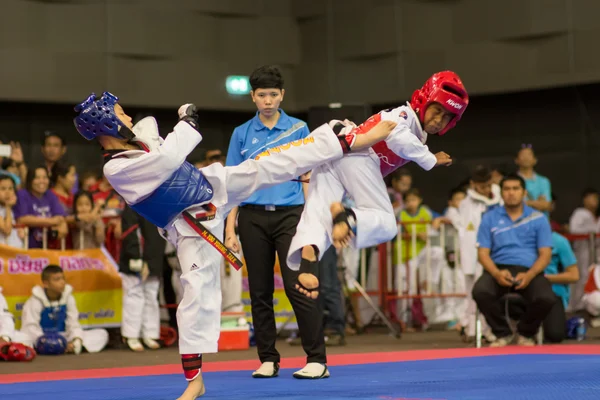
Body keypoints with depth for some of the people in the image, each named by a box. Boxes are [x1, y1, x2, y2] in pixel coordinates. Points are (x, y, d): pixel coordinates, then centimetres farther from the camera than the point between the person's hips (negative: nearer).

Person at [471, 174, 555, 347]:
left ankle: (526, 333, 3)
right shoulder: (490, 218, 10)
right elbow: (483, 253, 4)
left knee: (546, 299, -32)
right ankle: (502, 334, -5)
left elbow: (545, 254, 3)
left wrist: (529, 275, -17)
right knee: (480, 291, -34)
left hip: (529, 270, 0)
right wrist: (497, 273, -18)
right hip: (499, 269, 0)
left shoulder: (538, 219, 9)